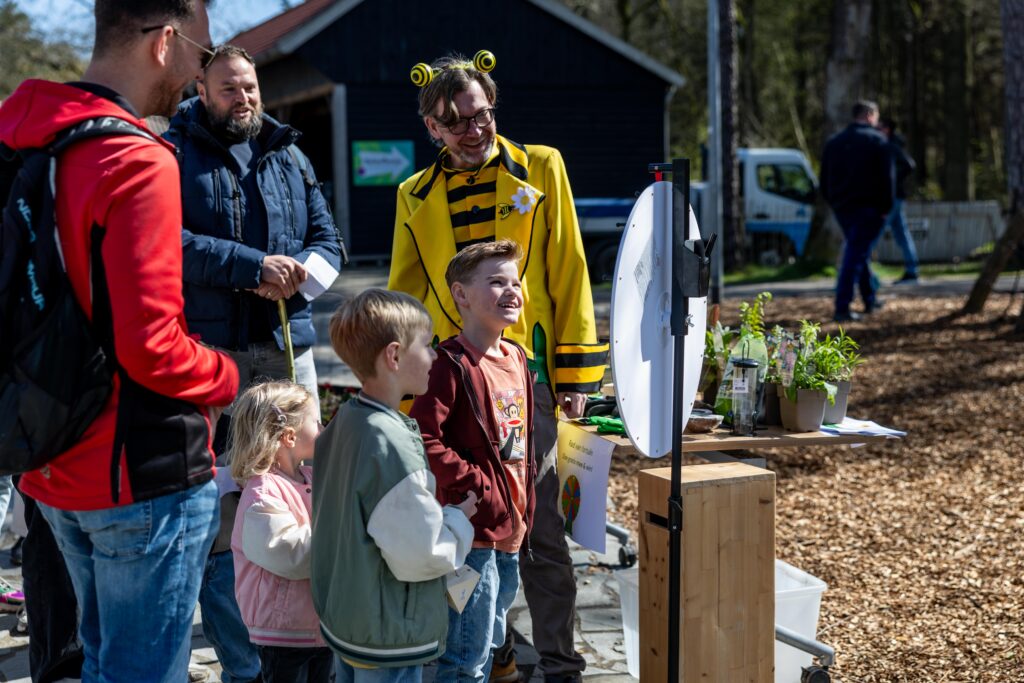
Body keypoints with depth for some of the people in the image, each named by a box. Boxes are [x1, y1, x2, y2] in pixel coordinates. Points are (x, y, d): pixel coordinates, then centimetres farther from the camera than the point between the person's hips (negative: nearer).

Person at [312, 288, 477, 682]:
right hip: (388, 638, -9)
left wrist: (438, 511, 13)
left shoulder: (343, 422, 2)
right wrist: (459, 517, -8)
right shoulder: (392, 445, -26)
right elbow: (422, 555, -25)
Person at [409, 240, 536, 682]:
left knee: (489, 644, 21)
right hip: (473, 533, -8)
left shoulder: (516, 358, 10)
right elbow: (423, 440, -25)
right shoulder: (453, 365, -16)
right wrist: (476, 485, -20)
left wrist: (523, 511, 16)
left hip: (511, 530, 9)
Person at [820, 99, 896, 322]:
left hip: (841, 207, 6)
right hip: (868, 207, -6)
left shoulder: (833, 142, 13)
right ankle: (842, 308, -14)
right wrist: (886, 206, -5)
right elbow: (888, 176, -9)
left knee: (858, 252, 21)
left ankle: (871, 299, 28)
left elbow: (824, 179, 15)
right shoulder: (877, 140, -4)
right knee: (856, 255, -8)